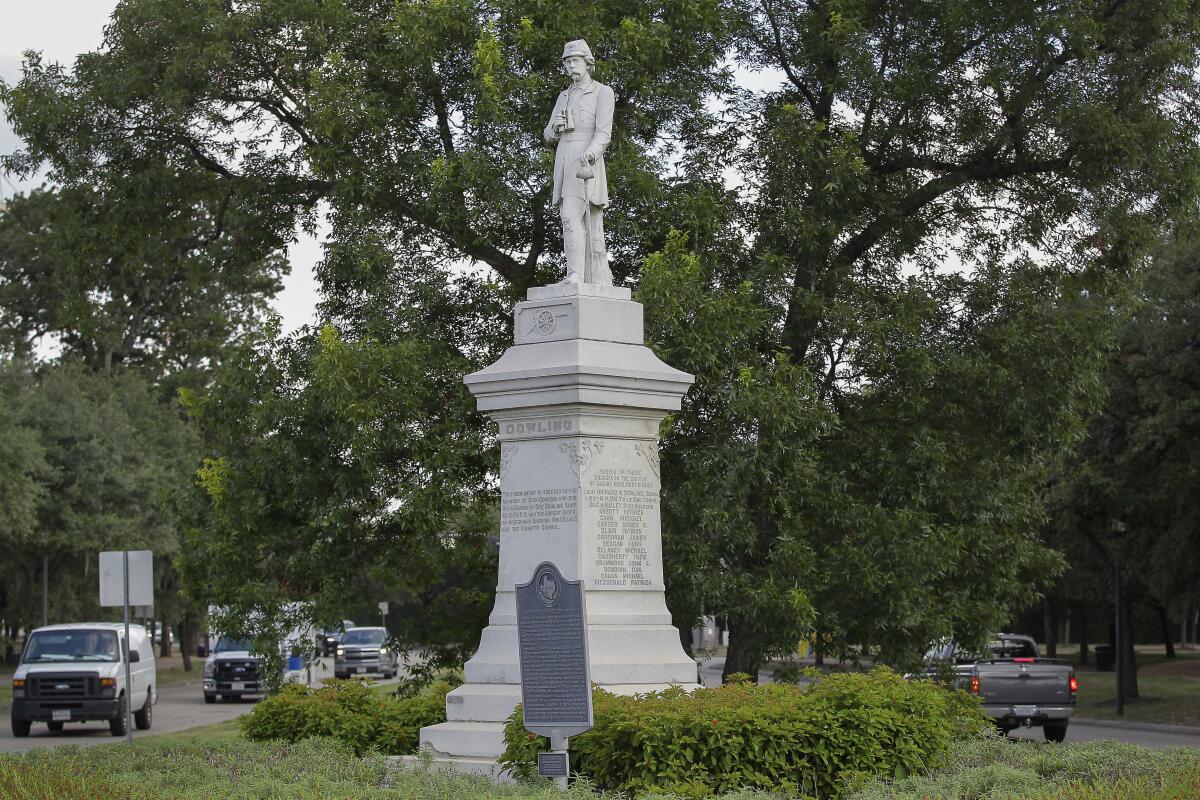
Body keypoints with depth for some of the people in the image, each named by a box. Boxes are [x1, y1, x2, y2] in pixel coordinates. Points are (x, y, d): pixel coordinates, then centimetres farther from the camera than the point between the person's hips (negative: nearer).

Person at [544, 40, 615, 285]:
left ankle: (575, 276, -29)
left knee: (571, 215, -22)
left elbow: (603, 132, -11)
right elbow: (549, 136, 20)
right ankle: (601, 283, 4)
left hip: (587, 163, -6)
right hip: (564, 162, 7)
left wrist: (588, 154, -29)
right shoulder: (565, 96, 23)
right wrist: (556, 128, -6)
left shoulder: (603, 92, 2)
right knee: (590, 222, 4)